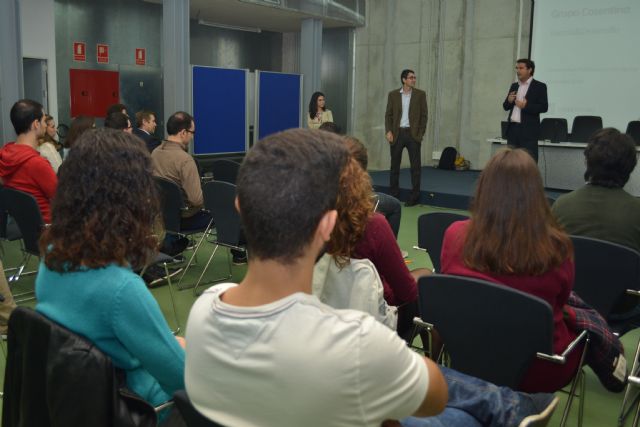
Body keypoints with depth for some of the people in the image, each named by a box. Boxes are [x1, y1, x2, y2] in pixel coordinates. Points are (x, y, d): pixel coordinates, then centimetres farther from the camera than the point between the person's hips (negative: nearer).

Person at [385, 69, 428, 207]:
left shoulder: (420, 94, 3)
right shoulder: (393, 94, 5)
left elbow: (424, 115, 3)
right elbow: (388, 114, 5)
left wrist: (421, 133, -5)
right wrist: (388, 131, -7)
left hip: (413, 134, -1)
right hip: (397, 133, 1)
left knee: (415, 165, 0)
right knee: (394, 165, 6)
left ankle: (415, 196, 6)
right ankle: (393, 194, 16)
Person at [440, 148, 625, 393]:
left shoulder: (455, 235, -17)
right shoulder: (554, 247, -23)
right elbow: (559, 302, -1)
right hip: (539, 372, -3)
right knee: (589, 318, 26)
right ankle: (614, 370, 54)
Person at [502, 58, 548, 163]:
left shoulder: (539, 86, -1)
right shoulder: (514, 86, 17)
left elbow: (544, 107, -8)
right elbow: (505, 107, 17)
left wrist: (526, 106, -20)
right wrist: (509, 101, -5)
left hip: (528, 130, -6)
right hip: (513, 129, 6)